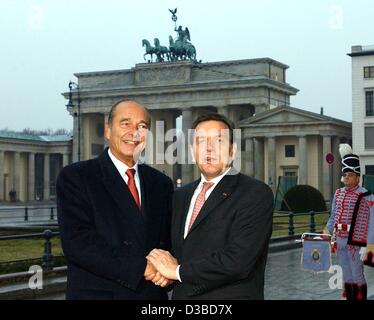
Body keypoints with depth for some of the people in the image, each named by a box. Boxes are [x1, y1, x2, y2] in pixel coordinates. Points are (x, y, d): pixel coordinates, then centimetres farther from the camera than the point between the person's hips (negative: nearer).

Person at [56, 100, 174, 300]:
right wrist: (141, 267, -22)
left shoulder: (161, 184, 7)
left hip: (152, 293, 4)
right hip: (97, 293, -4)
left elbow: (169, 241, 11)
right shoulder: (75, 176, -7)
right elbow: (76, 243, -17)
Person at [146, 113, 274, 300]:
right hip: (181, 294, 5)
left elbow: (237, 261, -23)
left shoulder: (256, 194, -14)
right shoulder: (181, 196, 8)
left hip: (229, 295, -5)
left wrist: (178, 270, -13)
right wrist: (163, 269, -8)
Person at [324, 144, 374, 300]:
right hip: (340, 241, 6)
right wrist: (326, 232, 6)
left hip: (356, 242, -6)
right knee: (346, 275, 14)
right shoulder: (338, 194, 9)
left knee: (357, 276, 2)